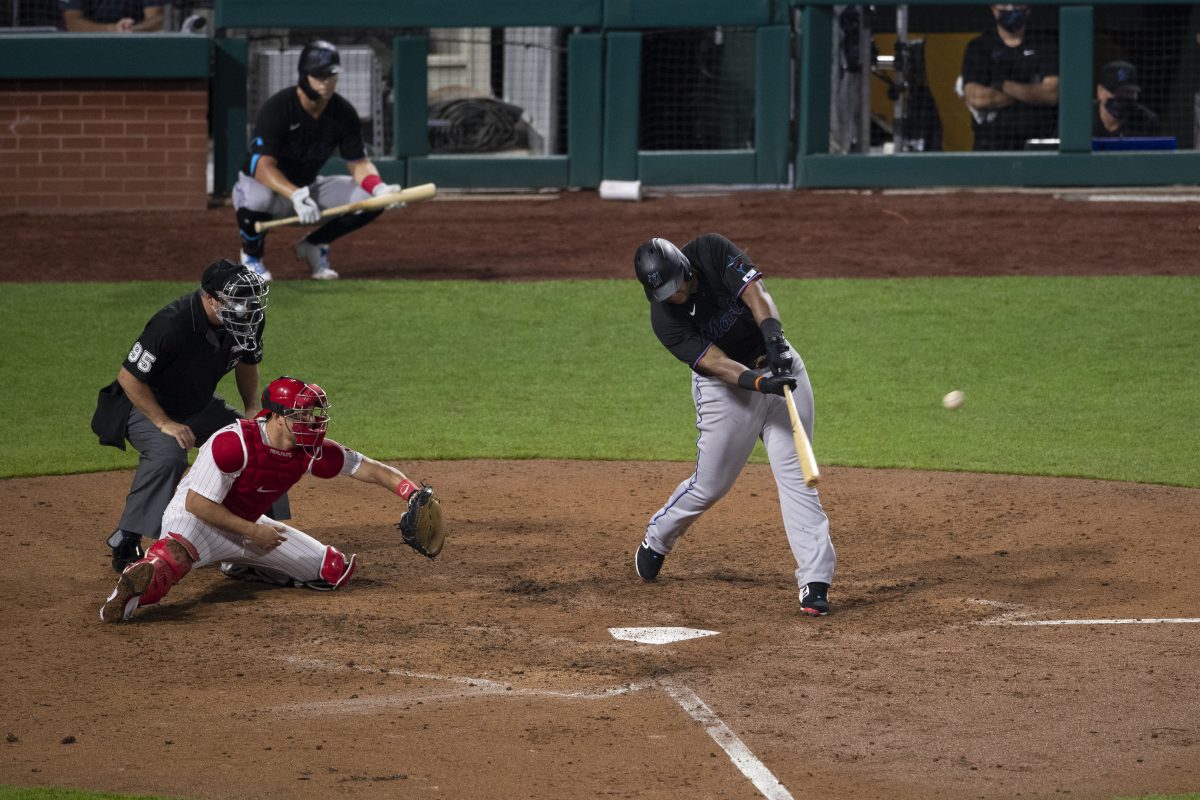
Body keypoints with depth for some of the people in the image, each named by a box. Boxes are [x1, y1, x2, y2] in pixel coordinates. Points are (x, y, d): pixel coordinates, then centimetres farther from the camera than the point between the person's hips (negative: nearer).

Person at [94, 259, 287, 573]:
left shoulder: (249, 320, -15)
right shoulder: (172, 324, -36)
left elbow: (247, 362, 8)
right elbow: (128, 376, -27)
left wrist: (252, 408, -4)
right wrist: (164, 424, -27)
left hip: (200, 406, 7)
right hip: (148, 406, -7)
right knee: (168, 453, -34)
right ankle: (125, 543, -24)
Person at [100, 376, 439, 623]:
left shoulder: (310, 452, -10)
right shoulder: (233, 443, -28)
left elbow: (368, 468, -7)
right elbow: (197, 503, -24)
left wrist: (412, 492, -24)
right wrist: (253, 532, -22)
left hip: (249, 527, 8)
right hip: (195, 519, -8)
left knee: (335, 571, 6)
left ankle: (243, 566, 20)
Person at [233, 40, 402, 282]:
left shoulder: (344, 112, -10)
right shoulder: (276, 108, -26)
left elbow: (359, 164, -5)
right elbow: (263, 167, -33)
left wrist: (380, 189, -27)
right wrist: (296, 196, -50)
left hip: (307, 186, 5)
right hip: (267, 185, -5)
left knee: (371, 200, -15)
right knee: (257, 199, -43)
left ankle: (314, 245, 10)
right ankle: (252, 254, -7)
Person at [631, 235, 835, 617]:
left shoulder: (712, 251, -16)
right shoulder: (664, 319, -19)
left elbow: (755, 292, -27)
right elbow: (716, 363, -29)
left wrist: (773, 336, -45)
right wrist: (758, 382, -45)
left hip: (779, 366, 1)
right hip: (726, 388, -1)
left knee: (794, 475, -7)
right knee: (709, 485, 6)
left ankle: (815, 581, -9)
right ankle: (655, 542, 35)